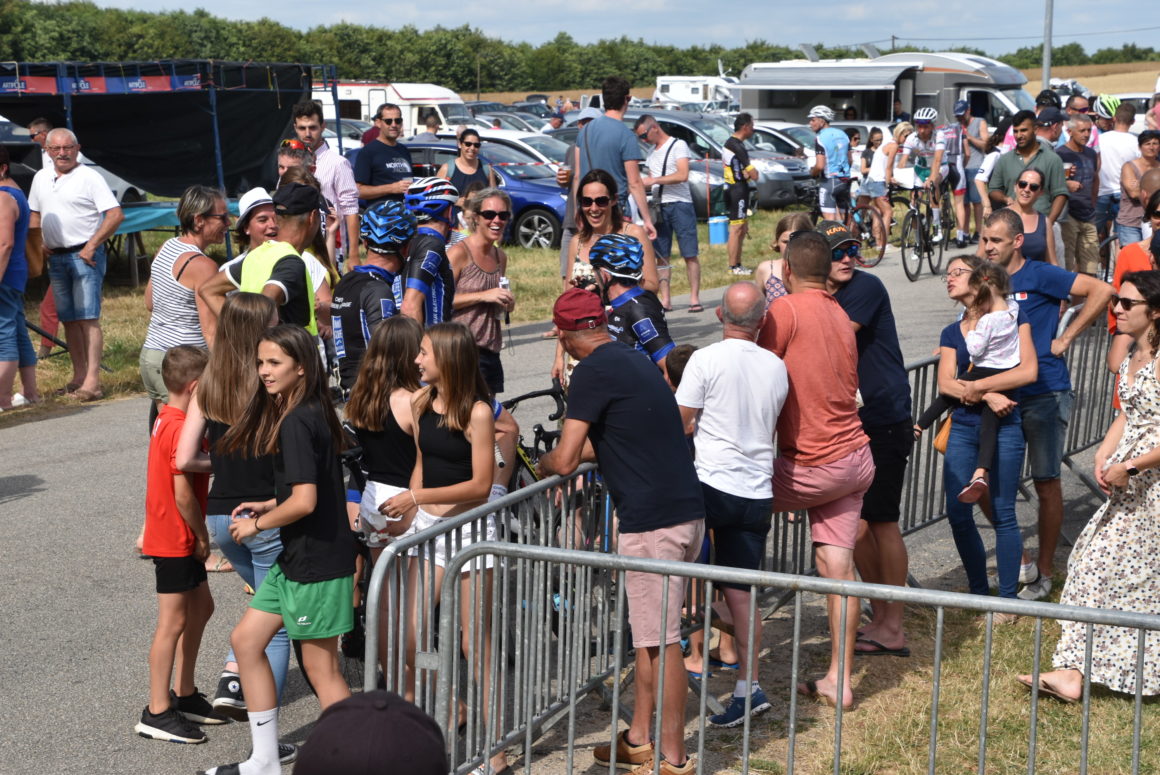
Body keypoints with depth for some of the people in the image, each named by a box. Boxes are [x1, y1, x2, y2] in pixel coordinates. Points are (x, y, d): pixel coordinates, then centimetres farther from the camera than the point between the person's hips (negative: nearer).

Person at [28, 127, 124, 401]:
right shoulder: (41, 178, 12)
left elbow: (116, 215, -14)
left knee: (88, 318, -10)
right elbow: (34, 215, 23)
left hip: (84, 255, -7)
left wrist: (91, 246, -16)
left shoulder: (89, 178, -8)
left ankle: (92, 381, -13)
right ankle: (79, 375, 16)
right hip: (56, 257, 7)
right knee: (69, 319, 9)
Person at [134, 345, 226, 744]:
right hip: (175, 540, -10)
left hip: (179, 537, 10)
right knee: (174, 622, -3)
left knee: (201, 607, 18)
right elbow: (183, 493, -24)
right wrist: (202, 535, -12)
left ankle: (185, 695, 27)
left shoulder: (168, 420, 9)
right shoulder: (181, 428, -22)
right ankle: (157, 712, 5)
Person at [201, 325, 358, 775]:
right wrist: (270, 505, 12)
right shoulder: (312, 414, 10)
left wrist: (257, 524, -10)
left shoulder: (295, 422, -20)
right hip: (296, 557, 11)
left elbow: (304, 501, -26)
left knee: (320, 669, 0)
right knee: (246, 640, 15)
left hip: (316, 561, -11)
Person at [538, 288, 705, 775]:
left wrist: (540, 466, 7)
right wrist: (576, 452, 31)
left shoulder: (594, 370, -11)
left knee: (660, 640, -1)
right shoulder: (633, 360, 17)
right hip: (686, 511, 9)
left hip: (652, 520, -9)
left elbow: (565, 461, -12)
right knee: (648, 633, 16)